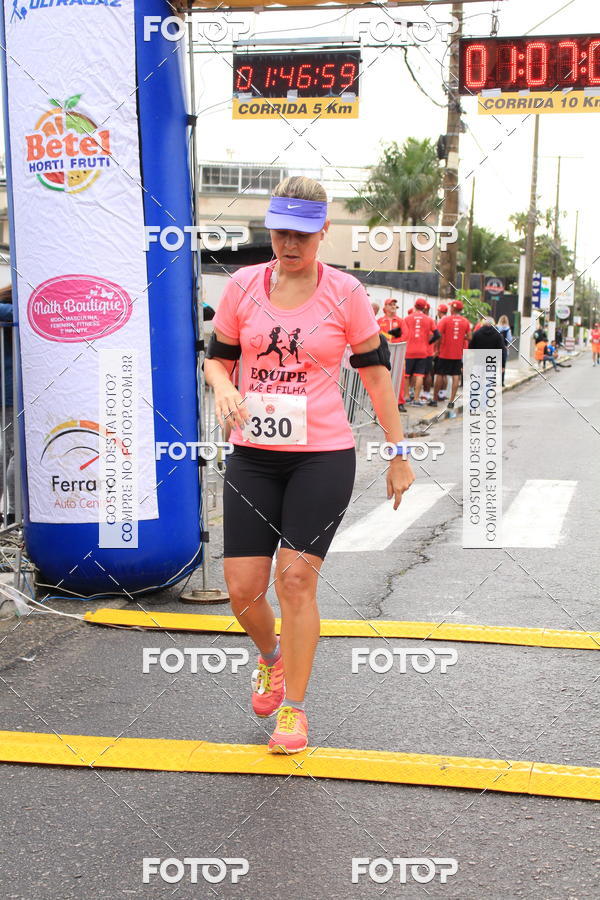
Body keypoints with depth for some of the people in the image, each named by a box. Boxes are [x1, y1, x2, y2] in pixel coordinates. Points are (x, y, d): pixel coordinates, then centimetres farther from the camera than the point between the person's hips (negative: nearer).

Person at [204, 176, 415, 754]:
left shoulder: (345, 293, -1)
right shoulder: (243, 286, 4)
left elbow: (375, 371, 5)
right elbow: (217, 358, 12)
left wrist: (398, 455, 7)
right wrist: (223, 387, -13)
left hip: (323, 456, -2)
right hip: (252, 455, 3)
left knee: (296, 580, -6)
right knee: (242, 589, 0)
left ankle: (293, 709, 14)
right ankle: (271, 657, 35)